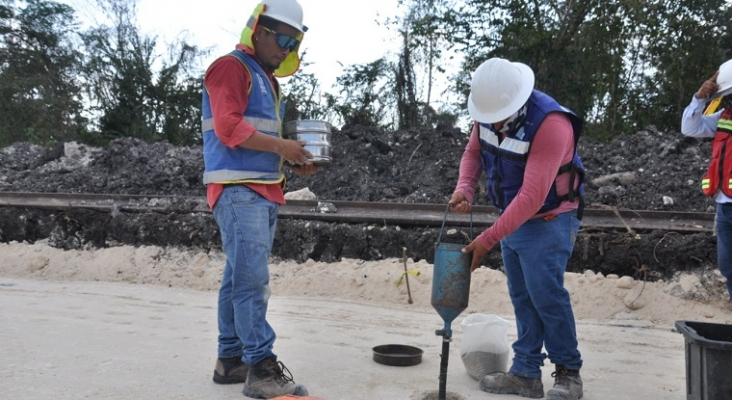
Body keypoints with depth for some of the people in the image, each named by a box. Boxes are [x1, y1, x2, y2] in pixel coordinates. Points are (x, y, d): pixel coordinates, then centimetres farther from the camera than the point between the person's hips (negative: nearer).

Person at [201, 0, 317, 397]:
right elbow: (229, 128, -17)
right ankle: (261, 368, -9)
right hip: (239, 191, -9)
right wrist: (282, 145, -14)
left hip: (264, 192, 10)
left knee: (239, 277, 11)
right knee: (252, 279, -12)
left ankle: (231, 358, 19)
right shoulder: (232, 66, -4)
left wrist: (291, 161, 8)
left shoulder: (266, 79, 24)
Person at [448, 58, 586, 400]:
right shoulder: (488, 110, -6)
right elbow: (473, 151, 10)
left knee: (546, 294, -8)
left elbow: (532, 196, -30)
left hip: (548, 221, -7)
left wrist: (488, 239, -28)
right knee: (522, 297, 10)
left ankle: (568, 373, 12)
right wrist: (465, 188, -11)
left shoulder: (551, 124, -28)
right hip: (512, 218, 7)